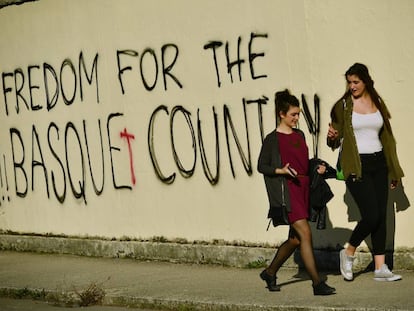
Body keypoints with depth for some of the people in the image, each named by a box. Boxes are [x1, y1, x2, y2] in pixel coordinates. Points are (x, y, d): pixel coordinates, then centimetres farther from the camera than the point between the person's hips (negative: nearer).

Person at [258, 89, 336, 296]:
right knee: (305, 233, -15)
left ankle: (270, 272, 30)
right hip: (286, 191, -8)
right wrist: (282, 171, -17)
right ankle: (317, 283, -14)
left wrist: (317, 168, 6)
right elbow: (261, 166, -2)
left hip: (303, 189, 8)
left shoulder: (299, 135, 15)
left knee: (295, 239, 10)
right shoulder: (272, 139, -4)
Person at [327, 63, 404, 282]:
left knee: (381, 216, 2)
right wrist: (332, 137, -25)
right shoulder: (343, 106, -1)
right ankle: (348, 253, 10)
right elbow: (334, 141, 0)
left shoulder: (377, 103, 11)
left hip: (378, 164, 5)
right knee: (371, 216, -14)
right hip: (356, 166, -5)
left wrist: (393, 171, 16)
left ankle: (380, 268, 6)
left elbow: (386, 137, 16)